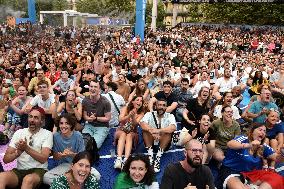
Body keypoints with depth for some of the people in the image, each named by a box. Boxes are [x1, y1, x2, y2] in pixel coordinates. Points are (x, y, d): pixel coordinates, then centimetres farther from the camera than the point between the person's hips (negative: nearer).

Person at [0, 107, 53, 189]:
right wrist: (18, 152, -17)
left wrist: (26, 148, -21)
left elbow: (43, 158, -13)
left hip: (38, 170, -3)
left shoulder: (47, 134, -1)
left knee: (28, 179, -37)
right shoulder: (19, 132, 9)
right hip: (19, 170, 3)